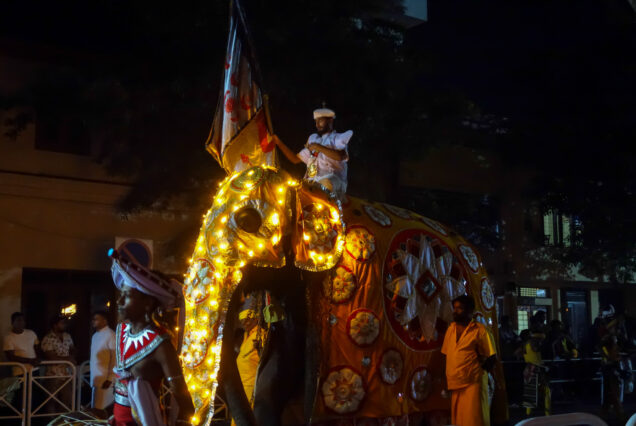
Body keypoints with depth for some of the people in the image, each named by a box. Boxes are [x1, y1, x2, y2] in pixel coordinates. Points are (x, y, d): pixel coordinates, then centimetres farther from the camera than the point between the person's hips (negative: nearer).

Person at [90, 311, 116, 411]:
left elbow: (115, 358, -18)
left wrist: (110, 379, -20)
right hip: (96, 380, 8)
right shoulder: (95, 336, 15)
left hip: (105, 381, -8)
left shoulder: (110, 335, -14)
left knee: (103, 411, -6)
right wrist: (93, 380, 17)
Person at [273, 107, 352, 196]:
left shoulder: (338, 138, 10)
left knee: (326, 183, -41)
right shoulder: (313, 139, 29)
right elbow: (296, 159, 26)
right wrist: (279, 143, 19)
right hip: (311, 182, 6)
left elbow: (341, 156, -13)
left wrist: (318, 147, -11)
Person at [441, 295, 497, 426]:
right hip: (454, 384, 6)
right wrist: (447, 378, 11)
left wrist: (479, 372, -8)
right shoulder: (451, 329, 13)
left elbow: (492, 357, -4)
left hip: (473, 384, -6)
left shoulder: (480, 330, -5)